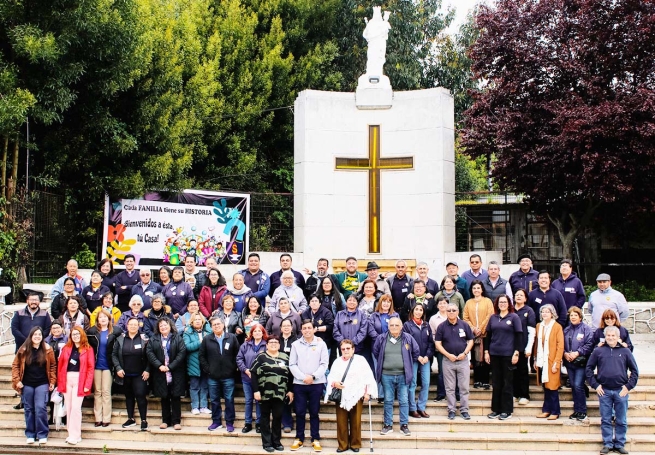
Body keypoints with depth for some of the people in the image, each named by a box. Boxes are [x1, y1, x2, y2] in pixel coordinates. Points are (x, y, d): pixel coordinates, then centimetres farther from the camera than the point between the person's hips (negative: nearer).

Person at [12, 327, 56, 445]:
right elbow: (15, 365, 4)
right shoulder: (23, 350, -2)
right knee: (29, 409, 8)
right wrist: (17, 380, -3)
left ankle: (42, 435, 2)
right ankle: (30, 434, 18)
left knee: (41, 408, -8)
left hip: (42, 384, -1)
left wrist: (52, 381, -1)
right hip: (27, 384, 2)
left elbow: (53, 366, 2)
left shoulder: (48, 349, -3)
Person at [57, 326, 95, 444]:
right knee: (68, 408, 6)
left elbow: (91, 367, -4)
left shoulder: (87, 349, 1)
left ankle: (75, 435, -3)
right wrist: (60, 382, 1)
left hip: (80, 380, -4)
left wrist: (87, 384, -11)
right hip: (67, 380, 4)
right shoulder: (66, 348, 11)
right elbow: (60, 366, 9)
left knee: (75, 407, -8)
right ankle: (71, 433, 14)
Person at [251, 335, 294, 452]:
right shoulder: (261, 357, 0)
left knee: (278, 417, 7)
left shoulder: (285, 358, 9)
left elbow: (290, 375, 12)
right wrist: (255, 390, -12)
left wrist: (290, 391, 6)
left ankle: (277, 441, 18)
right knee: (265, 417, 5)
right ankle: (267, 443, 11)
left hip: (280, 394, 2)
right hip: (265, 393, -2)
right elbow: (253, 374, -5)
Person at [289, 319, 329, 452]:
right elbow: (292, 364, -1)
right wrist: (303, 377, -11)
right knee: (300, 412, 5)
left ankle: (315, 439, 15)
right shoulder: (296, 344, 3)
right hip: (299, 383, 1)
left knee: (314, 412, 6)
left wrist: (313, 376, -13)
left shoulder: (321, 344, 2)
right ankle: (299, 439, 16)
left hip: (316, 383, -1)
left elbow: (324, 364, -2)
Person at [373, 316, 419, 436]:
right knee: (388, 401, 7)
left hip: (403, 375, 0)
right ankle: (388, 425, 14)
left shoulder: (408, 339, -1)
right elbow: (375, 352, 17)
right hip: (387, 375, 1)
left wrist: (408, 364, 12)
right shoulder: (382, 339, 1)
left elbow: (415, 352, 13)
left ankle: (404, 425, 11)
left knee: (404, 401, 3)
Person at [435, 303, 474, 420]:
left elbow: (470, 340, 6)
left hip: (463, 360, 1)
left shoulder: (464, 325, 2)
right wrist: (448, 355, -11)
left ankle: (464, 410, 11)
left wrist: (465, 353, -8)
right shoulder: (441, 326, -1)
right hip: (447, 361, 0)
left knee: (464, 387, 3)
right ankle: (451, 410, 13)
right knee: (450, 388, 6)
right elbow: (437, 343, -1)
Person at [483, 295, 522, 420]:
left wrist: (516, 353, -10)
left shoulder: (514, 317, 0)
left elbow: (519, 336, -4)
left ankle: (507, 411, 9)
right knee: (496, 383, 8)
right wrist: (486, 351, 6)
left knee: (507, 383, 3)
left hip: (508, 354, -4)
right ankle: (496, 409, 15)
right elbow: (488, 335, 12)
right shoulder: (493, 318, 9)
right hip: (494, 354, 4)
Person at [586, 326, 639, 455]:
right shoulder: (598, 351, 3)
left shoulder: (625, 351, 3)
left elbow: (634, 370, 7)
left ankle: (620, 444, 17)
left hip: (621, 391, 0)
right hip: (604, 391, 0)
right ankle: (607, 444, 14)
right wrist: (595, 385, 0)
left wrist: (629, 386, -1)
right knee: (605, 420, 5)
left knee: (621, 421, 7)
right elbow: (589, 369, 8)